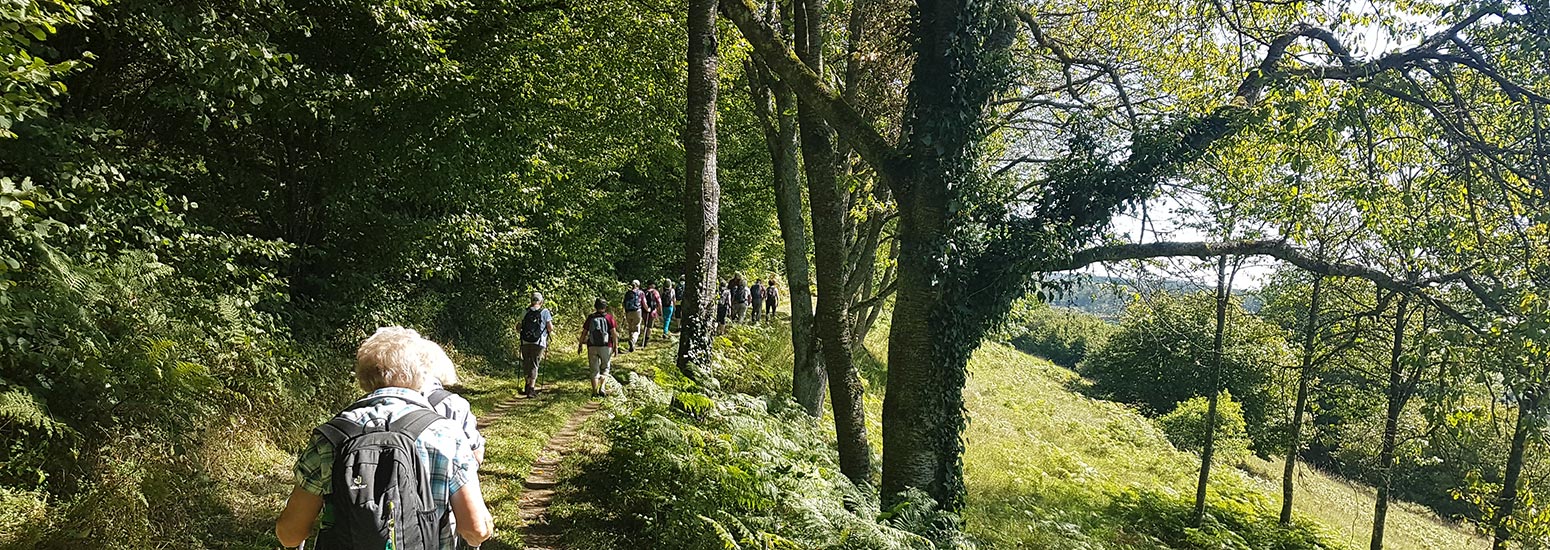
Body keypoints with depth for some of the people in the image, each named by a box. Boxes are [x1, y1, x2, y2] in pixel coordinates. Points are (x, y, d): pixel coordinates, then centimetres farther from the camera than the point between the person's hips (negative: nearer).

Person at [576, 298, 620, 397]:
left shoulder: (590, 317, 3)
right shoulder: (609, 317, -2)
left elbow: (584, 333, 4)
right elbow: (614, 333, -7)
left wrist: (580, 345, 12)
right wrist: (616, 346, -2)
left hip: (592, 347, 2)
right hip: (606, 346, -2)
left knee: (594, 370, 10)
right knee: (605, 368, 13)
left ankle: (595, 392, 9)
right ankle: (602, 388, -5)